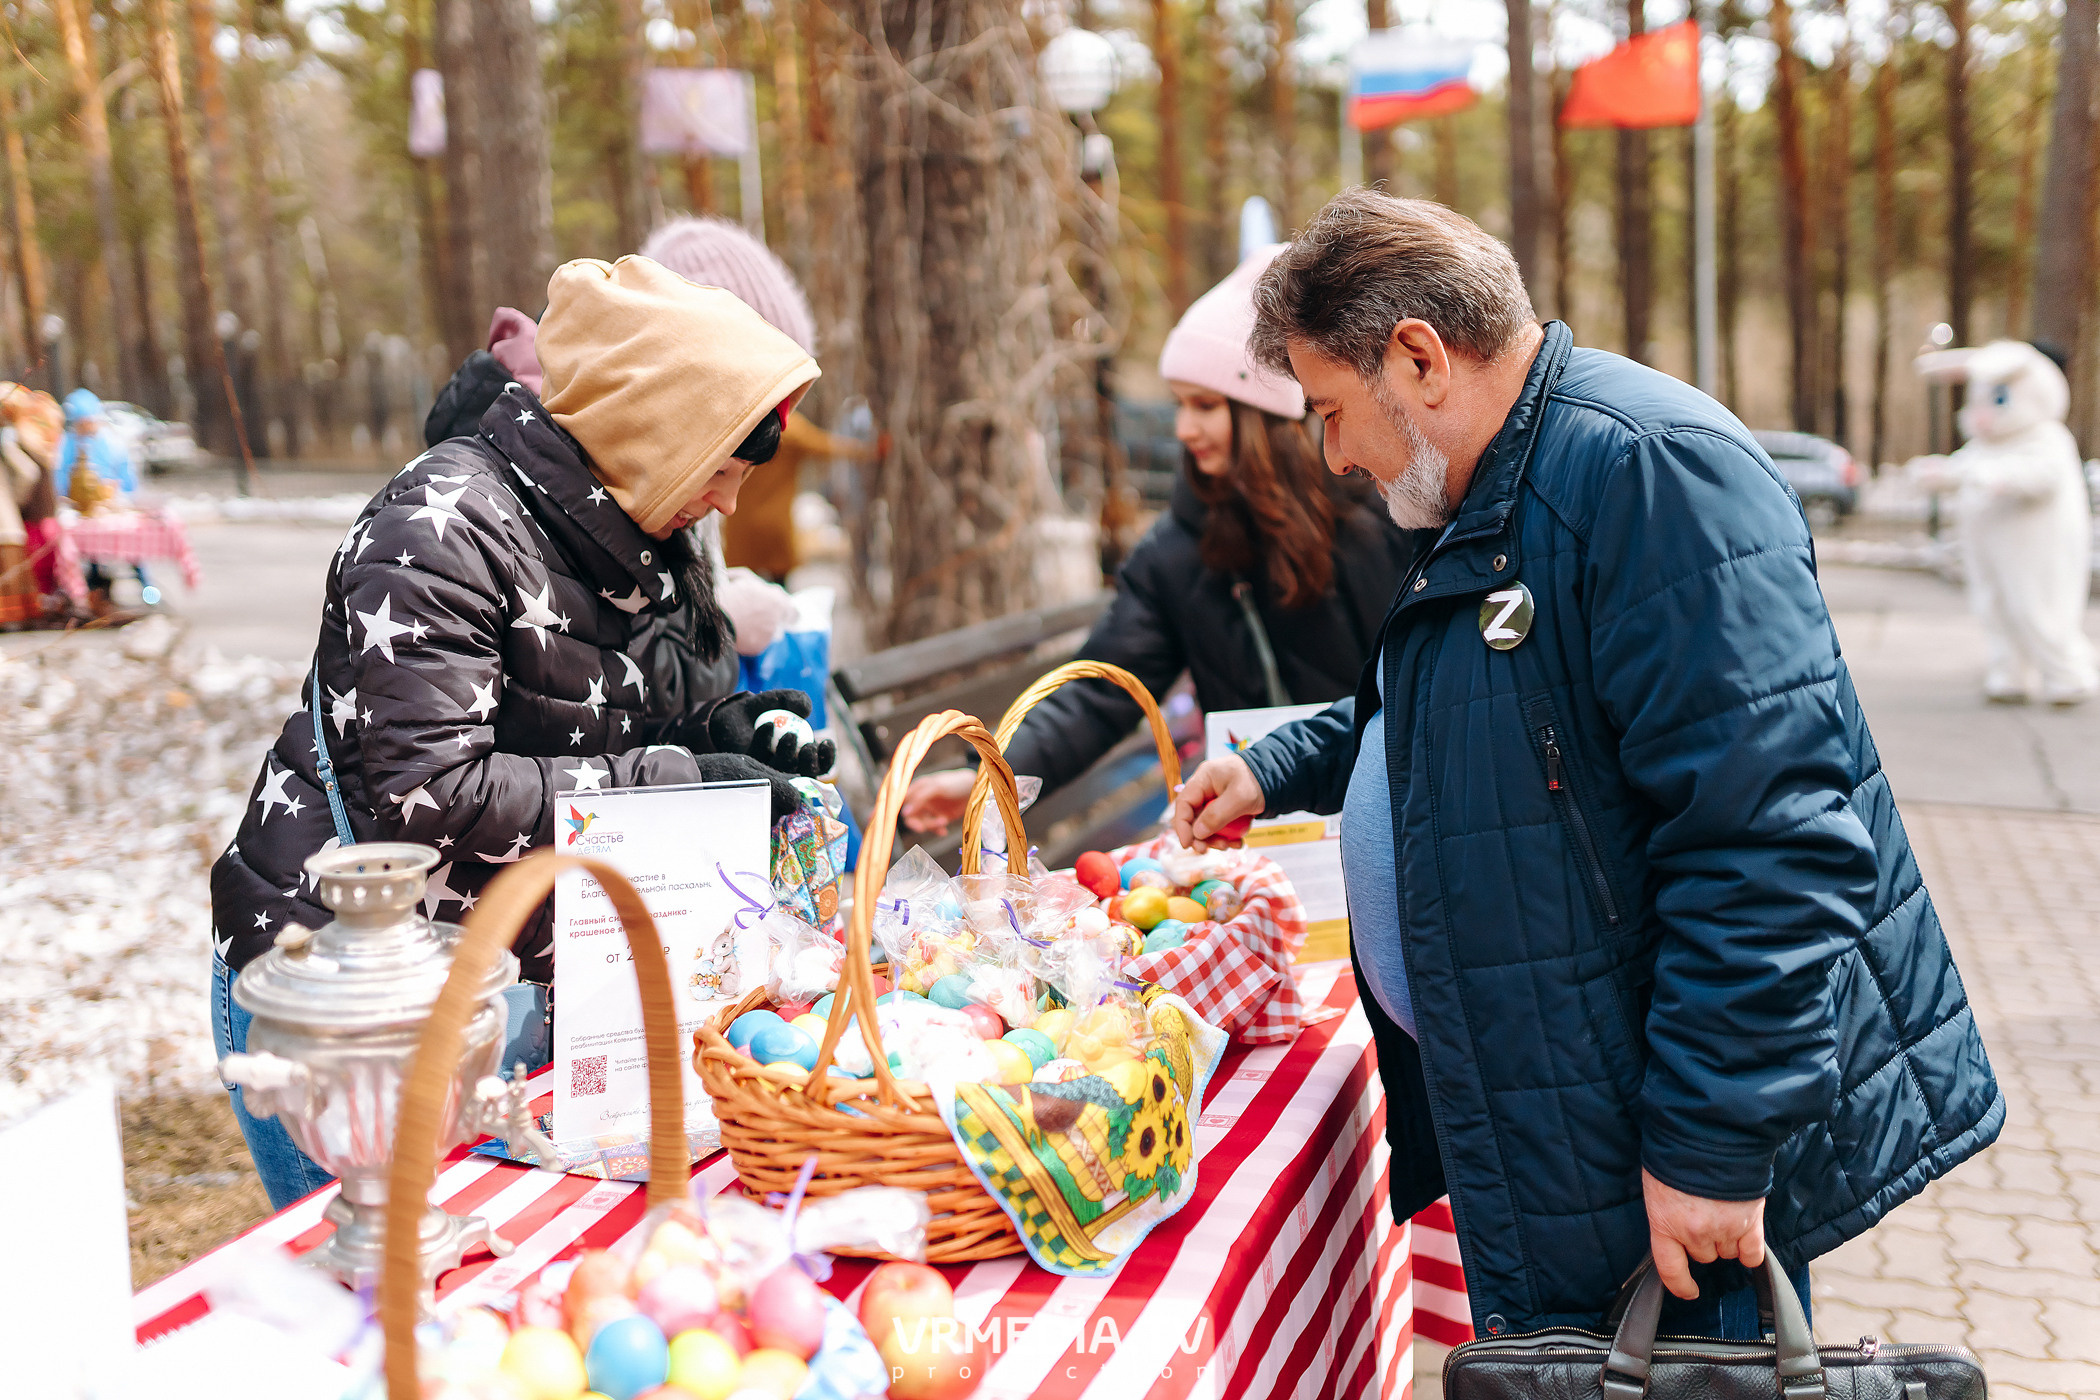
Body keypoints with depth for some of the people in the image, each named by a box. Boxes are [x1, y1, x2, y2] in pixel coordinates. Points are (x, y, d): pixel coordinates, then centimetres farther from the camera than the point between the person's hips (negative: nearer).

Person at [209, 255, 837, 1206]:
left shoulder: (639, 543, 7)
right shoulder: (442, 529, -19)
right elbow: (428, 796, -26)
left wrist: (715, 732, -3)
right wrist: (671, 780, -23)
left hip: (524, 978, 8)